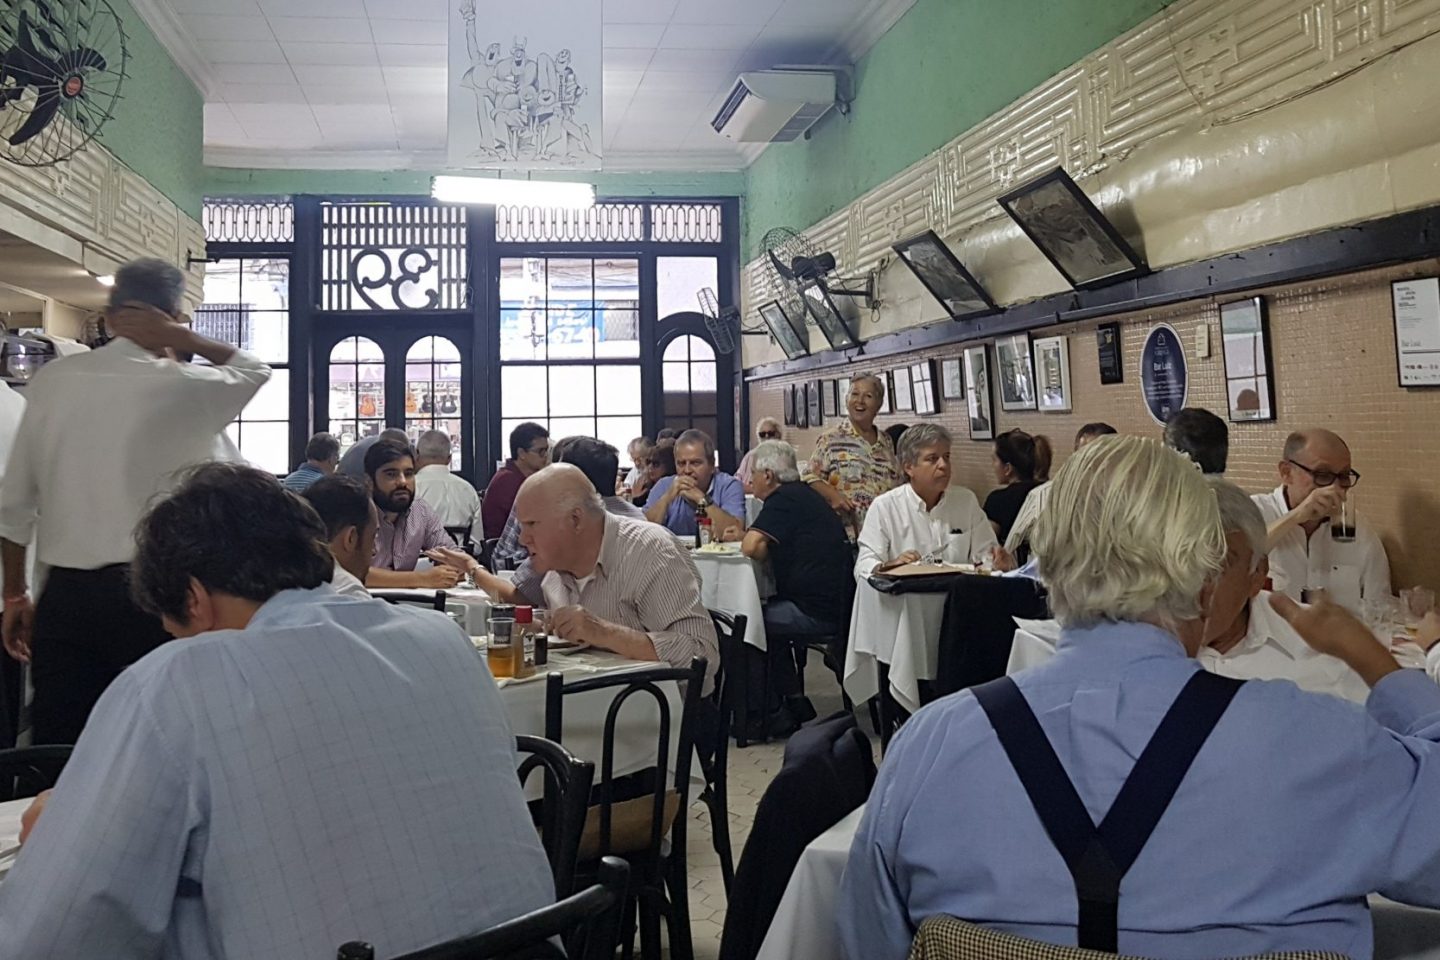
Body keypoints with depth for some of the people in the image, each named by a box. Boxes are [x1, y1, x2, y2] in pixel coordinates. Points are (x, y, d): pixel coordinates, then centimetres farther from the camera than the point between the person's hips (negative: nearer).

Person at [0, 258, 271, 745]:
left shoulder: (51, 381, 6)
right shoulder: (182, 387, -6)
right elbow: (256, 370, 15)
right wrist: (184, 339, 2)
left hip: (64, 594, 4)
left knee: (57, 746, 9)